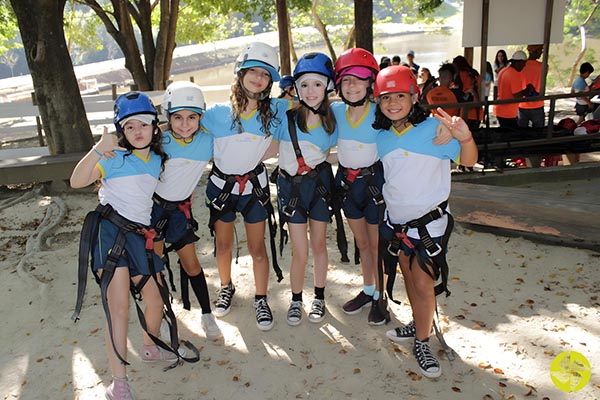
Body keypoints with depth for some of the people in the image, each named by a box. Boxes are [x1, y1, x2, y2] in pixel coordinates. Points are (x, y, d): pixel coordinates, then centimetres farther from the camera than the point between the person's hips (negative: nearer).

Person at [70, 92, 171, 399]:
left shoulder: (158, 160, 14)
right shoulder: (114, 156, -3)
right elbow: (77, 181, -15)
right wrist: (98, 149, -24)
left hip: (140, 235, 6)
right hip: (110, 231, -5)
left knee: (156, 301, 11)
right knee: (119, 307, -10)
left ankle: (150, 348, 40)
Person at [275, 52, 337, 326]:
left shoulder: (331, 120, -2)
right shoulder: (286, 116, -12)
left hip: (319, 182, 2)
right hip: (291, 185, -2)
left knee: (319, 244, 13)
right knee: (300, 252, 0)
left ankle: (319, 297, 32)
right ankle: (296, 300, 24)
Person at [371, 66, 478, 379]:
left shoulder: (434, 128, -14)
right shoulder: (381, 137, 3)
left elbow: (468, 161, -17)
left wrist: (465, 138, -36)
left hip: (428, 220, -5)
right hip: (396, 219, 5)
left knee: (423, 283, -1)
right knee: (408, 275, 17)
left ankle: (422, 343, 18)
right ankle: (419, 324, 38)